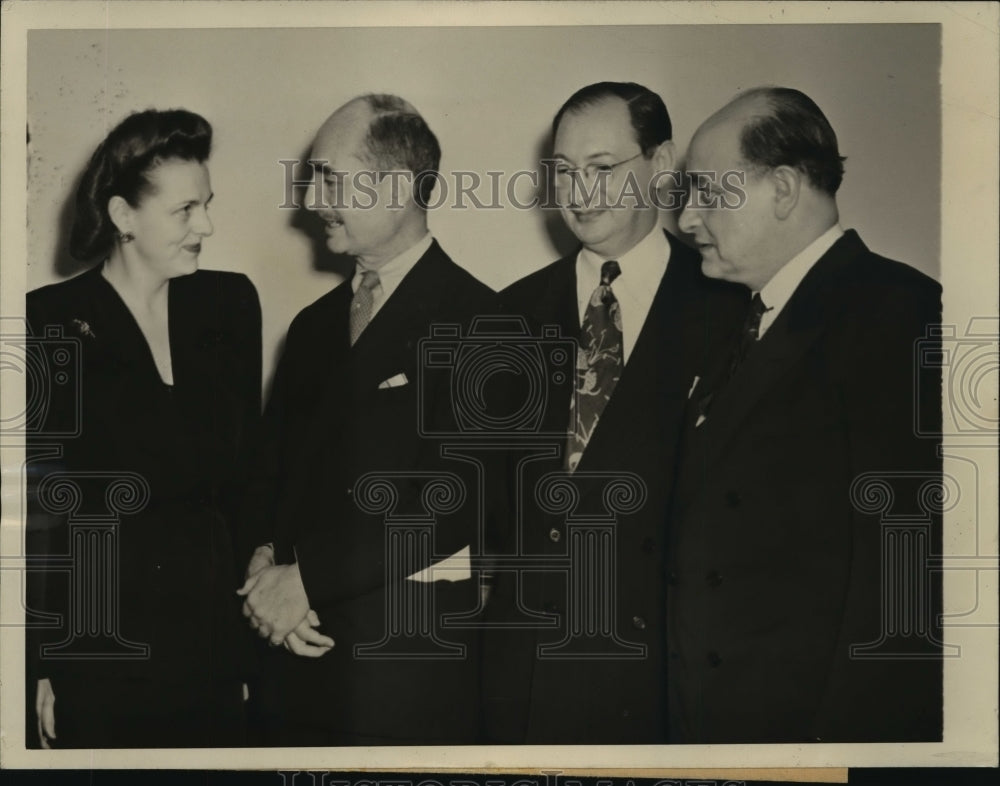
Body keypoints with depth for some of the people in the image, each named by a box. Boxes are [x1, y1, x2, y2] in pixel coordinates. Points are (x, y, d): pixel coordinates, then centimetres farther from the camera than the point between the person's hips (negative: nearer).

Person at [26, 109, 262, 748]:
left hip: (213, 641, 4)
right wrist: (35, 668, -7)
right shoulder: (49, 323, -7)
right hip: (93, 646, -3)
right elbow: (32, 503, -5)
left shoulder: (231, 303, 4)